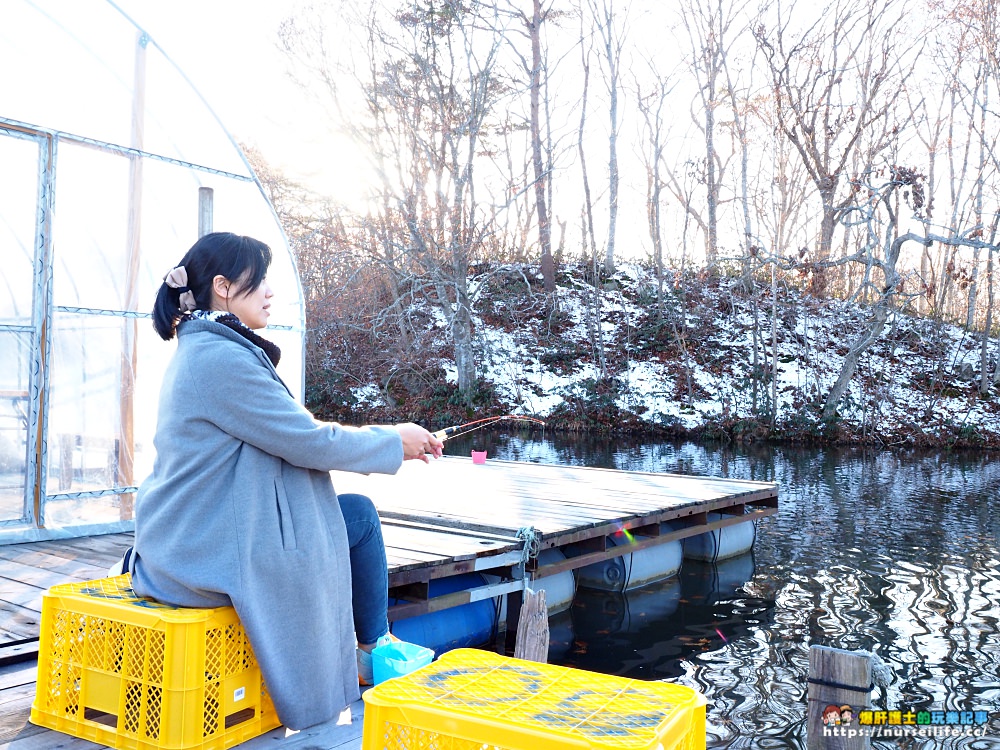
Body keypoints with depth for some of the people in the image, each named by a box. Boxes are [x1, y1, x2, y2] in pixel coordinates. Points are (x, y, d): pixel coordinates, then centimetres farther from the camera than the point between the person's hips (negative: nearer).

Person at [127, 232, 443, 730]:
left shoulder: (200, 349, 12)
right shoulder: (223, 358, -21)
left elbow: (290, 432, 14)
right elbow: (308, 442, -19)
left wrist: (391, 438, 10)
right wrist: (395, 442, -4)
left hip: (185, 541, 10)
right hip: (210, 554, -10)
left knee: (353, 511, 16)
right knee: (360, 516, 2)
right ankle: (373, 652, 20)